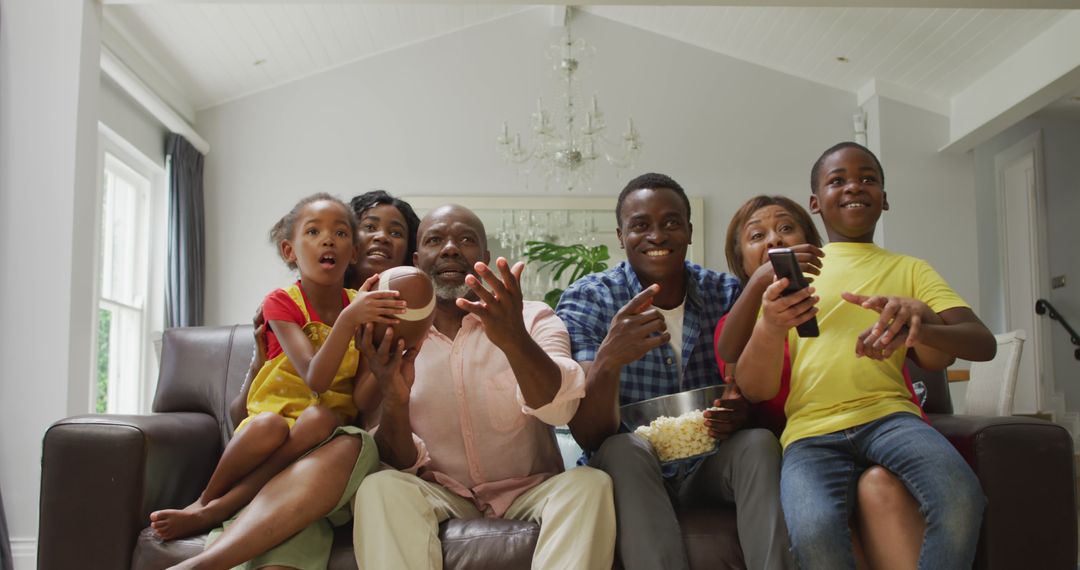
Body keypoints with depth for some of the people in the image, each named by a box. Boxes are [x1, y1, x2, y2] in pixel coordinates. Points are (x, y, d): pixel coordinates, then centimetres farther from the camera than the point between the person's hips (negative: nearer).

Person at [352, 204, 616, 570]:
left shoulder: (535, 318, -2)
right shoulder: (394, 339, 1)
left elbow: (559, 407, -22)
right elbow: (400, 465, -3)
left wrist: (515, 339, -42)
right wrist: (394, 400, -25)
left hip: (530, 490, 0)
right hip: (441, 495, 1)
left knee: (590, 484, -30)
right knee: (379, 489, -29)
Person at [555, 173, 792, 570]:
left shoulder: (727, 293, -3)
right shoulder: (584, 301, -12)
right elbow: (588, 437, -19)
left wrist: (741, 410, -21)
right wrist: (608, 360, -40)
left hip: (708, 468, 2)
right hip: (629, 474, -2)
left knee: (759, 441, -26)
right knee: (624, 449, -33)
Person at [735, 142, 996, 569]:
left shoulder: (909, 270, 19)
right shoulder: (788, 274, 14)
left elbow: (983, 343, 2)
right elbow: (755, 390, 5)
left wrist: (919, 323, -22)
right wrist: (770, 327, -18)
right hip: (811, 430, -1)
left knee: (961, 496, -32)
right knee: (814, 531, -33)